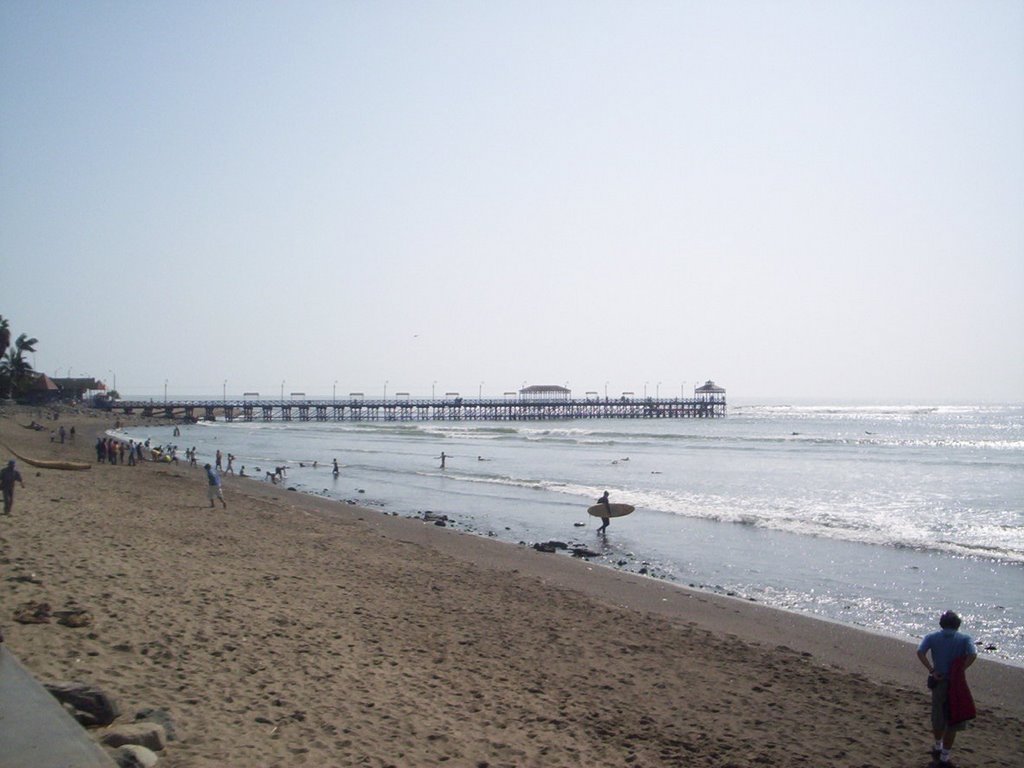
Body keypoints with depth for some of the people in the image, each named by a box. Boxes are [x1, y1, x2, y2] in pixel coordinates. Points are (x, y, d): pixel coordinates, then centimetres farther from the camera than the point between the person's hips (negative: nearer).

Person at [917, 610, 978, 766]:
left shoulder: (931, 637, 0)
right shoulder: (964, 639, -3)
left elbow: (920, 652, -16)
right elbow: (973, 655, -23)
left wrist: (931, 670, -12)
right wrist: (960, 671, -14)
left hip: (938, 683, 2)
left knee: (938, 718, 23)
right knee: (952, 724, 9)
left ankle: (938, 747, 43)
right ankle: (944, 758, 12)